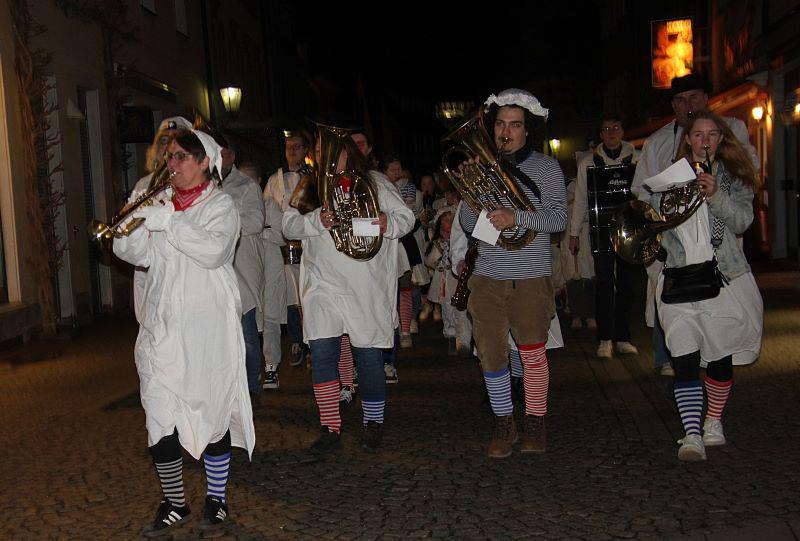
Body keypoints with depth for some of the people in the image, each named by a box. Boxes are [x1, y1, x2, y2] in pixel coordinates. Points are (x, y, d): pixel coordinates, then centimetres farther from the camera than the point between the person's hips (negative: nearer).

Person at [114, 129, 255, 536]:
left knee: (212, 408, 3)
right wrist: (139, 220, -11)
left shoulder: (220, 205, 0)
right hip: (161, 325, 4)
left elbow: (213, 250, -18)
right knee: (159, 415, 2)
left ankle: (216, 499, 18)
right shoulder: (160, 201, 14)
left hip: (207, 327, -4)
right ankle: (173, 503, 16)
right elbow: (132, 253, 7)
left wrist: (168, 221, -20)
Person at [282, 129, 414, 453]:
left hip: (367, 287, -1)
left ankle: (373, 424, 21)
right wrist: (316, 220, -17)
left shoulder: (375, 183, 5)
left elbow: (407, 218, 5)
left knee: (369, 355, 4)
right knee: (321, 352, -5)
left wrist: (388, 223, -17)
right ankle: (330, 428, 6)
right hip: (323, 284, 1)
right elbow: (289, 226, 2)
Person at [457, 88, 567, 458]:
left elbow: (558, 218, -10)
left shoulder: (545, 168, 1)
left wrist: (517, 217, -24)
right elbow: (469, 225, 8)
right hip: (487, 278, 3)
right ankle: (504, 424, 20)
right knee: (491, 356, 4)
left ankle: (535, 422, 23)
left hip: (531, 278, -2)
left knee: (532, 354, 6)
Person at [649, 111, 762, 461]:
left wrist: (715, 195, -20)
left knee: (720, 357, 7)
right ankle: (692, 435, -8)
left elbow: (742, 221, -6)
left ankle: (714, 422, 27)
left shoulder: (733, 177, 7)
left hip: (724, 276, 0)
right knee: (684, 360, -10)